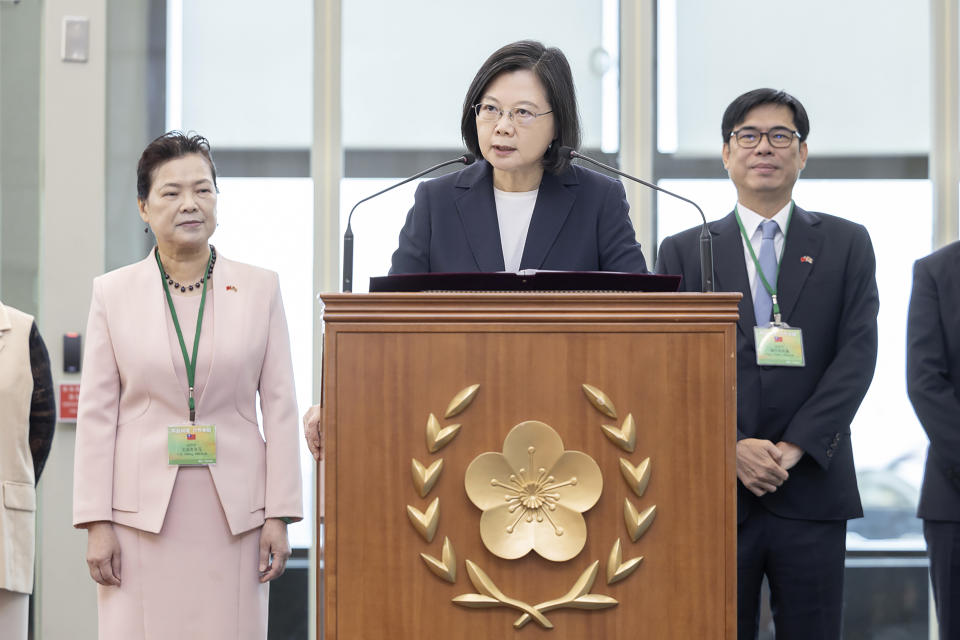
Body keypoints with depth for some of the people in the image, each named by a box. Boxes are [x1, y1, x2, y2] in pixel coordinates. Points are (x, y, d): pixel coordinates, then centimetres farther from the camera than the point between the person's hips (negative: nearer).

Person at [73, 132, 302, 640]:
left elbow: (280, 407, 5)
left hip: (235, 514, 0)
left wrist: (279, 515, -1)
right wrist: (96, 523, -2)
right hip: (142, 512, 0)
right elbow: (96, 413, 4)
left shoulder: (260, 288, 7)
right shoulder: (112, 293, 6)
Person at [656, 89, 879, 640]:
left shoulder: (846, 244, 10)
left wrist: (794, 447, -11)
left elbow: (857, 355, -1)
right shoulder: (684, 252, 10)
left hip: (812, 487, 0)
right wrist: (731, 448, -12)